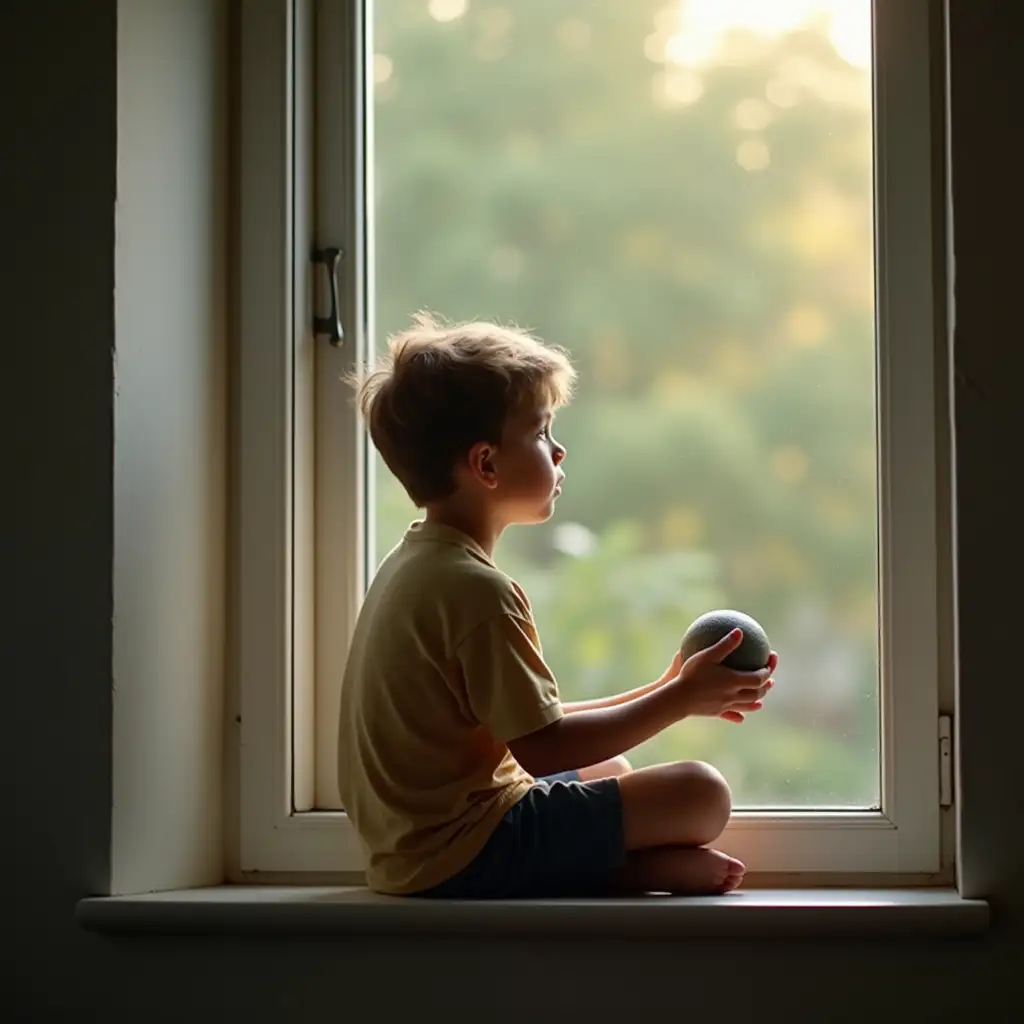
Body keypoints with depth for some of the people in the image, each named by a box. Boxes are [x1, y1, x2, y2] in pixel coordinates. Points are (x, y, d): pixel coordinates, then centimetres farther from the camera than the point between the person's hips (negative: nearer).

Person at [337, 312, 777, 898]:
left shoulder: (415, 564, 13)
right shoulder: (475, 589, -20)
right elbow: (543, 747, -20)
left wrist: (663, 693, 14)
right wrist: (679, 700, -10)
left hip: (412, 843, 10)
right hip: (465, 856, -10)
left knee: (610, 773, 29)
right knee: (701, 794, -9)